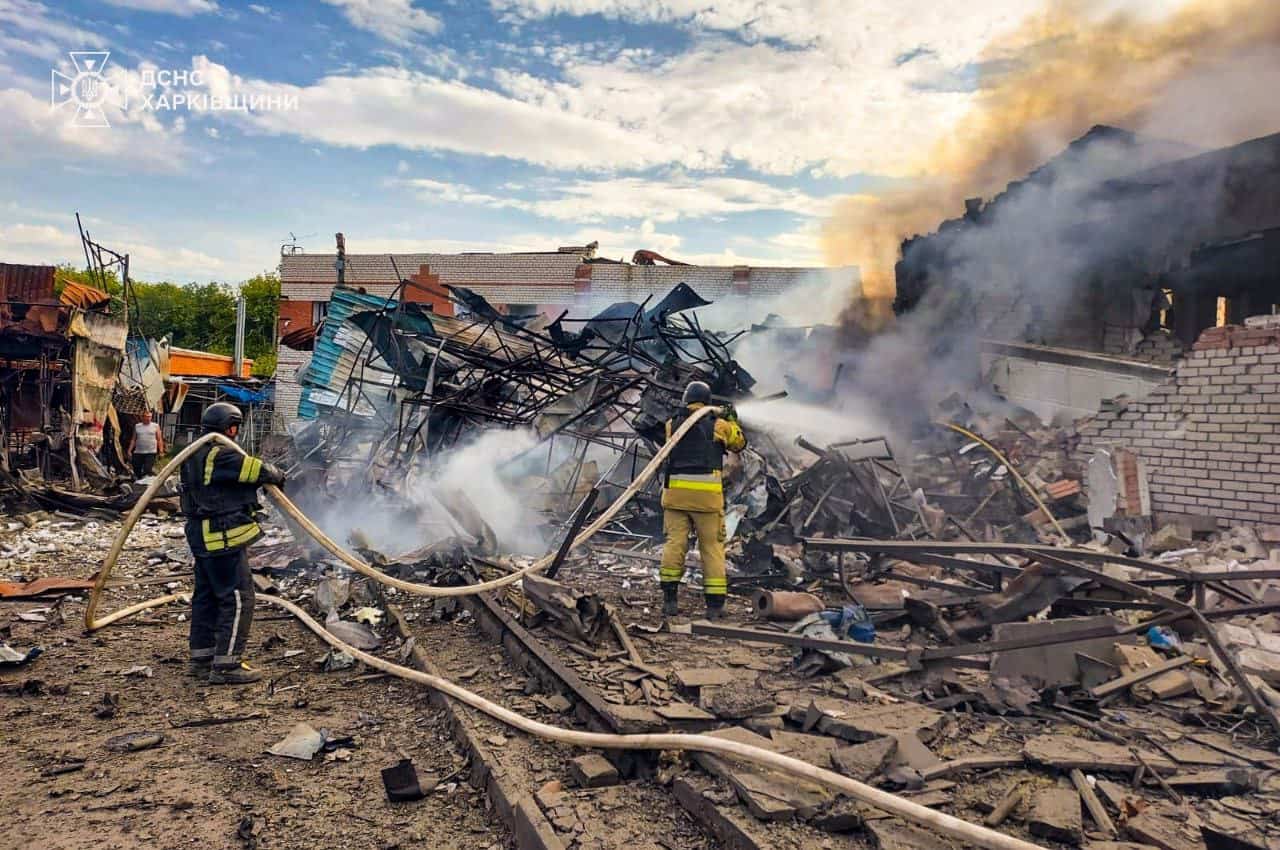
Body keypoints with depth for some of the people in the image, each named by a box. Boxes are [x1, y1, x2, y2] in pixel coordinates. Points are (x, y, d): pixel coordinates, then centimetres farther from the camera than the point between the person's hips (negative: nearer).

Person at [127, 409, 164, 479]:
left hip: (151, 453, -3)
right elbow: (133, 440, 13)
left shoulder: (155, 426, 5)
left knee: (148, 470, -12)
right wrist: (129, 451, 7)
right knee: (137, 471, 7)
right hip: (138, 453, 3)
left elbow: (159, 439, 2)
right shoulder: (137, 426, 11)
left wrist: (161, 450, -7)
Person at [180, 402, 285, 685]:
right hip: (224, 539, -11)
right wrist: (277, 475, 2)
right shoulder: (220, 456, -19)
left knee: (206, 596, 17)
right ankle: (226, 665, -2)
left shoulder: (196, 455, 15)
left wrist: (263, 480, 8)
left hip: (205, 538, 11)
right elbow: (255, 469, -18)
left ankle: (202, 658, 28)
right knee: (238, 598, -5)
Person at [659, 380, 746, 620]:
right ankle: (715, 604, 8)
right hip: (707, 493, -2)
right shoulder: (719, 425, 2)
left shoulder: (672, 424, 8)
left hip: (675, 490, 2)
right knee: (712, 546, 5)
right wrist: (732, 420, 33)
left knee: (675, 542, 6)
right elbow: (740, 443, 18)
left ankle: (669, 599, 3)